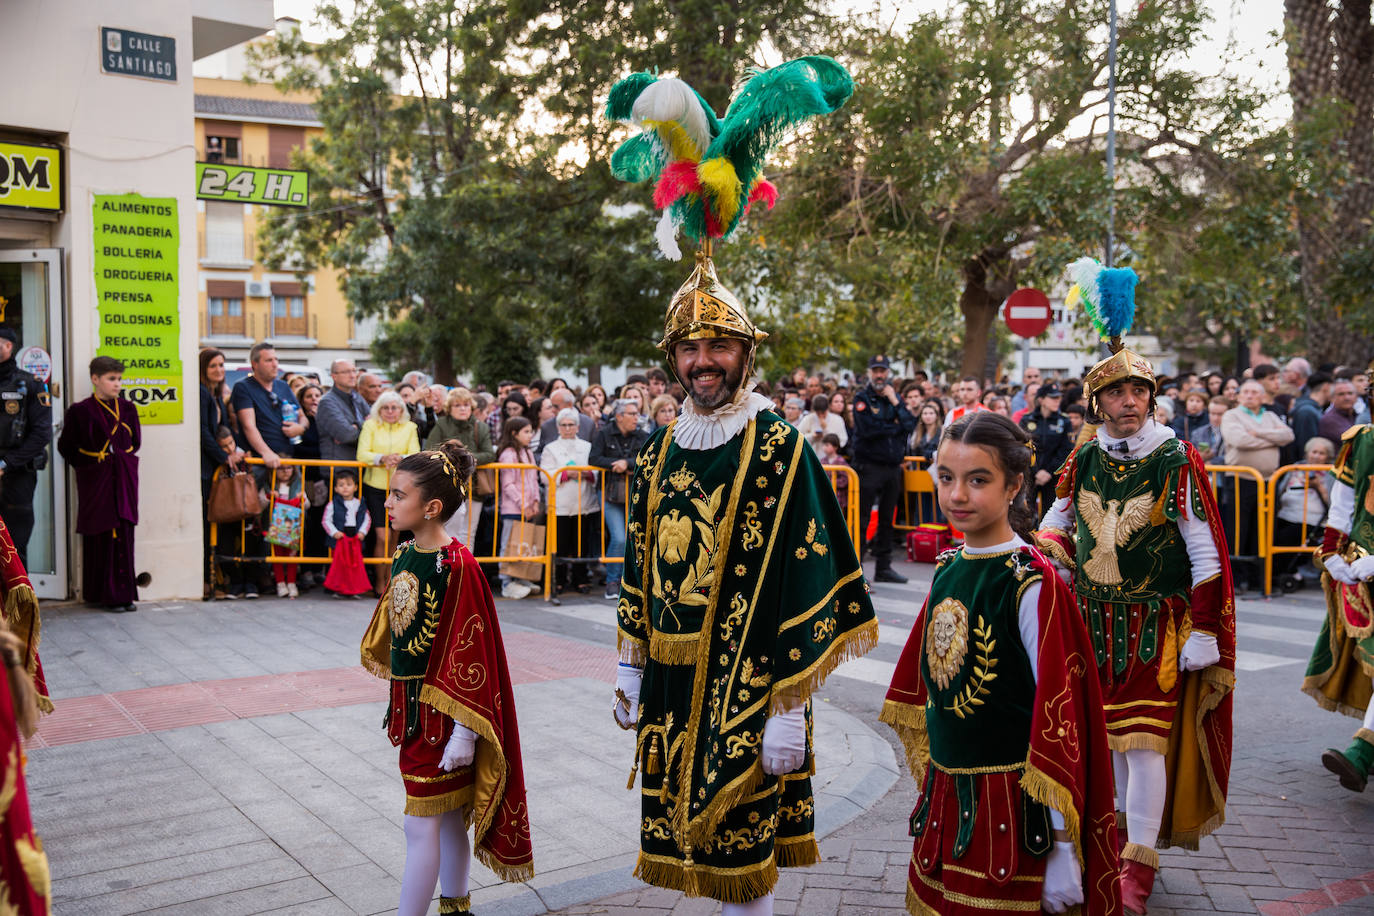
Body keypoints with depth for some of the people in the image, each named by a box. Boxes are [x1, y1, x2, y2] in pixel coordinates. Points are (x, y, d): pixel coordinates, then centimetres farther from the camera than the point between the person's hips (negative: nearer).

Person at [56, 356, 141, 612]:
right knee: (102, 537, -2)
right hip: (96, 481, -3)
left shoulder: (127, 409, 8)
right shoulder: (81, 411, -3)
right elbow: (66, 446, 2)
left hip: (124, 479, 3)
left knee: (124, 535, 2)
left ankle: (124, 593, 7)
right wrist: (86, 465, 2)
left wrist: (121, 460, 9)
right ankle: (106, 595, 3)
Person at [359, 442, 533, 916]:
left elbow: (471, 651, -20)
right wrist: (398, 704, 21)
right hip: (410, 704, 8)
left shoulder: (458, 566, -20)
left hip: (442, 714, -8)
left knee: (421, 827, -1)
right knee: (449, 819, 19)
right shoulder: (404, 556, 6)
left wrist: (464, 732, -19)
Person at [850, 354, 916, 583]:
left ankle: (883, 567, 18)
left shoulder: (895, 397, 13)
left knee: (887, 519, 10)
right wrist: (896, 427, -7)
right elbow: (867, 430, -17)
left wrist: (895, 402, -8)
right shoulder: (861, 398, -3)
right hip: (869, 466, -5)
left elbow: (910, 425, 0)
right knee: (861, 518, -5)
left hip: (893, 466, 5)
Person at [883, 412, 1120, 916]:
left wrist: (1062, 846, -16)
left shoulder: (1032, 584, -16)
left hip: (1009, 803, -6)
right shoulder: (946, 571, 4)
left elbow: (1059, 714, -16)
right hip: (946, 797, 7)